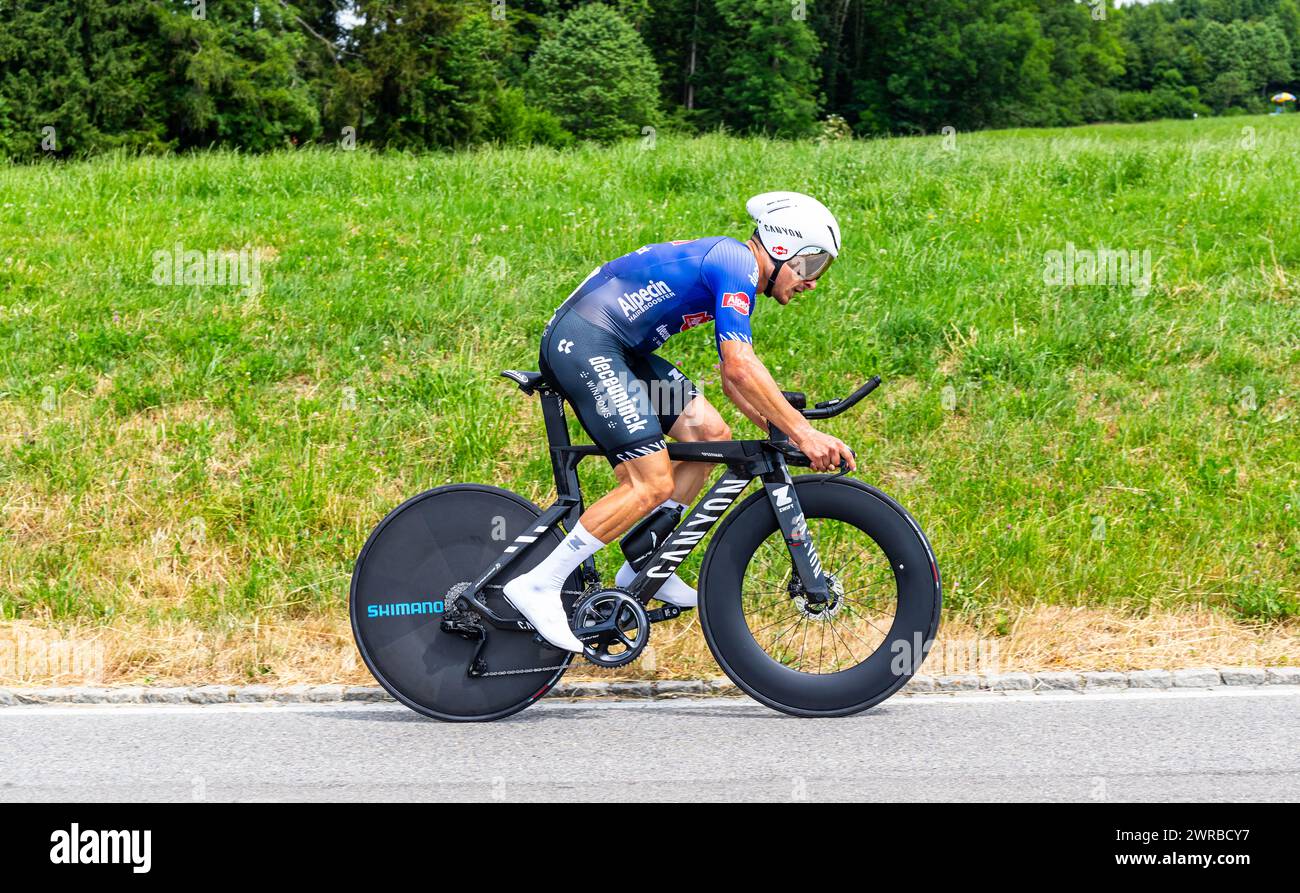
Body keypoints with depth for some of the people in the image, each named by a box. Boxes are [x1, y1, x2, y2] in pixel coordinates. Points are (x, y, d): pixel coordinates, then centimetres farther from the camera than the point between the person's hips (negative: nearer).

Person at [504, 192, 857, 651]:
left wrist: (785, 434, 13)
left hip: (613, 349, 10)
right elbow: (741, 368, -22)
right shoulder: (736, 263, -13)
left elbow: (733, 377, 23)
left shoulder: (737, 275, 19)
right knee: (653, 483, -14)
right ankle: (538, 586, -10)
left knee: (711, 434, 7)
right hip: (583, 343, -10)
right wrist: (802, 432, -19)